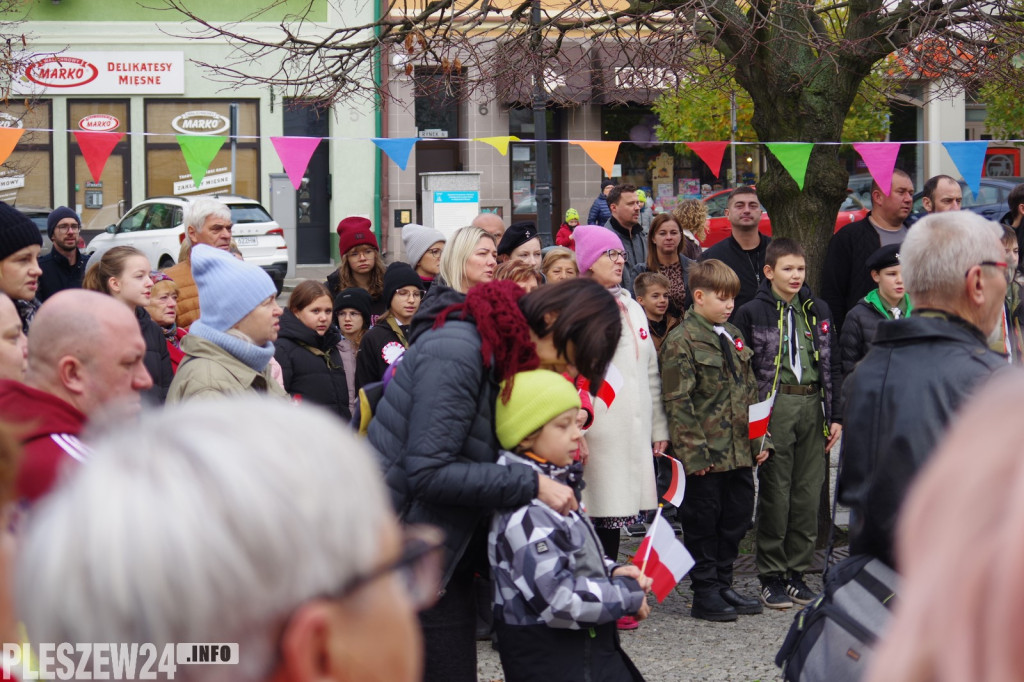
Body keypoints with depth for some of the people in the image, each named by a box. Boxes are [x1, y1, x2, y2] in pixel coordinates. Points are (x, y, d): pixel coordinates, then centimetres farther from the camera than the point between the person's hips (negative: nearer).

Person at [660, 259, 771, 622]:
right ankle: (705, 593, 10)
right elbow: (678, 402, -13)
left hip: (739, 451, 7)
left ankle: (723, 585, 24)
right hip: (706, 455, -7)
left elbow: (750, 391, 20)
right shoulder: (681, 342, -10)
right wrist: (693, 452, -17)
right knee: (703, 523, 2)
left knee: (736, 518, 12)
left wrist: (760, 440, 14)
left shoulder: (733, 336, 15)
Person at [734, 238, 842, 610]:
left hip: (813, 405, 4)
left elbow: (833, 366, 15)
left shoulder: (817, 310, 13)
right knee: (775, 493, -1)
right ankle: (771, 576, 6)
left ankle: (796, 570, 15)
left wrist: (836, 416, 9)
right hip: (775, 407, -4)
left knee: (809, 492, 5)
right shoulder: (753, 313, -1)